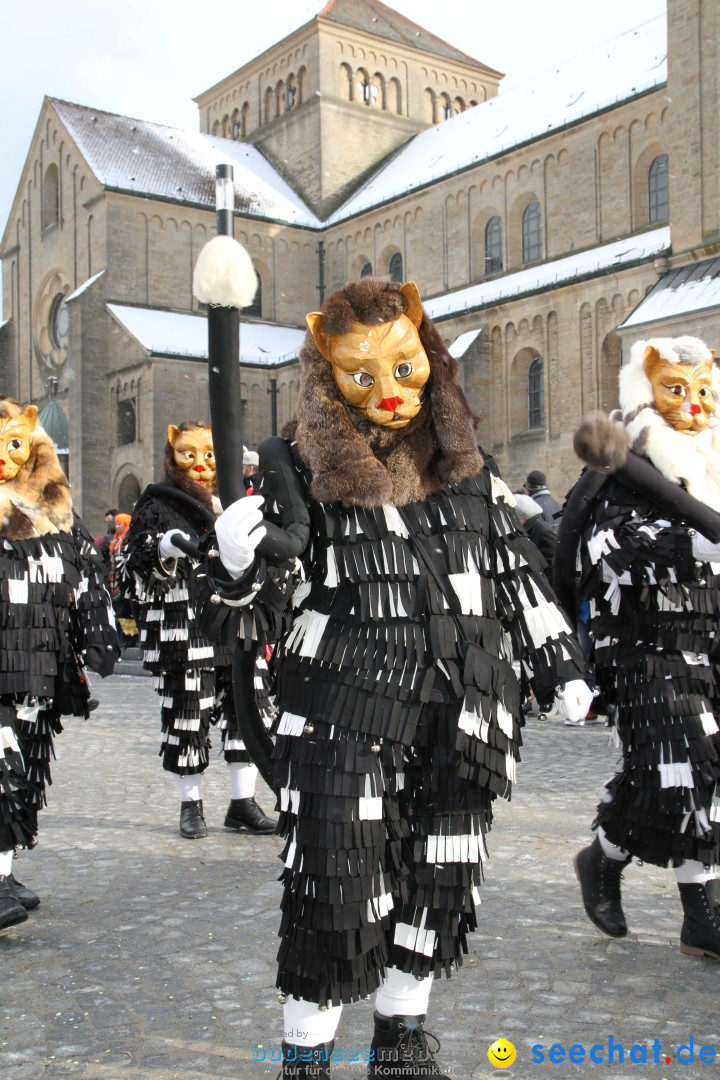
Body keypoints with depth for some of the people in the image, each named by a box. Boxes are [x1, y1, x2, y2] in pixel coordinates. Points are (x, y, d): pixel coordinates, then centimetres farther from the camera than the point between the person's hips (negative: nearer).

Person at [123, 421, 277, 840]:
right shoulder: (158, 504, 6)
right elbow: (138, 566, -1)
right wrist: (166, 548, -18)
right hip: (184, 630, -4)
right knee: (187, 714, -1)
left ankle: (243, 802, 12)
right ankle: (191, 806, 14)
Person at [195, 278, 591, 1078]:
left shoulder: (466, 469, 7)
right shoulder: (302, 474, -6)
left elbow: (517, 575, 17)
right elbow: (234, 617, -6)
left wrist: (559, 665, 16)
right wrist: (238, 563, -28)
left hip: (457, 716, 5)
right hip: (339, 721, -4)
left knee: (439, 885, 13)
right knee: (334, 892, -1)